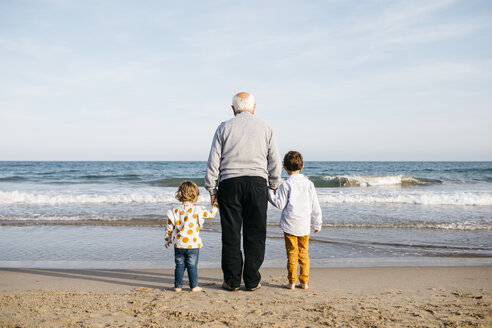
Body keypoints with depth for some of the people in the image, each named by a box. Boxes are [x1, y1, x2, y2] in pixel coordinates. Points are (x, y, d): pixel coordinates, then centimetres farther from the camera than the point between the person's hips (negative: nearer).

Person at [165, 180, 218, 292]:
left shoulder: (175, 211, -1)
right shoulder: (197, 210, -10)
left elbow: (169, 228, 4)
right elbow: (211, 214, 1)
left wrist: (167, 240, 18)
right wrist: (216, 204, 17)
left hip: (178, 245, 2)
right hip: (193, 245, -2)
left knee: (179, 266, 11)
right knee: (192, 266, 6)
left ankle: (178, 286, 15)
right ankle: (194, 286, 12)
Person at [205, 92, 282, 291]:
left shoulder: (224, 128, 5)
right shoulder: (265, 128, 7)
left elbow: (213, 161, 3)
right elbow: (275, 162, 6)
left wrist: (211, 189, 8)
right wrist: (273, 187, 15)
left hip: (230, 183, 0)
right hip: (257, 182, 0)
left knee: (231, 234, 5)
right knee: (255, 234, 6)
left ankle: (232, 281, 10)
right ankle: (252, 281, 8)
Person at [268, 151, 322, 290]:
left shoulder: (286, 185, -8)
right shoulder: (309, 184, 4)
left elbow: (280, 204, -10)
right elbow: (315, 207, 7)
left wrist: (270, 194, 3)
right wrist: (317, 224, 17)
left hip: (290, 225, -3)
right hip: (304, 226, 3)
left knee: (292, 253, 3)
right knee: (304, 253, 11)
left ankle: (292, 282, 6)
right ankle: (304, 281, 13)